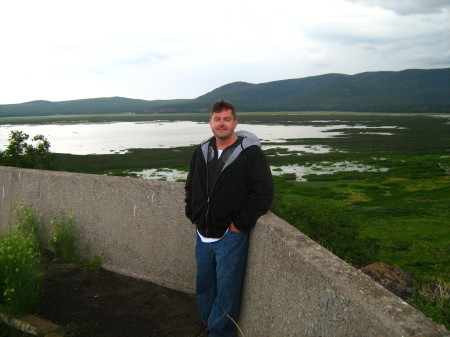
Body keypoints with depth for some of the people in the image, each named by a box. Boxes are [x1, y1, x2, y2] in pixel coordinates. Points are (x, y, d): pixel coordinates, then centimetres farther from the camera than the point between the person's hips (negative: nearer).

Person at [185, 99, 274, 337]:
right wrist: (192, 215, 11)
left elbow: (263, 192, -17)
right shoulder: (202, 152, 6)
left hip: (231, 236, -6)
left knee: (226, 290, 4)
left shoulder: (250, 153, -13)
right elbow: (191, 186, 20)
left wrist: (240, 224, -16)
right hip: (203, 235, 6)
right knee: (203, 286, 19)